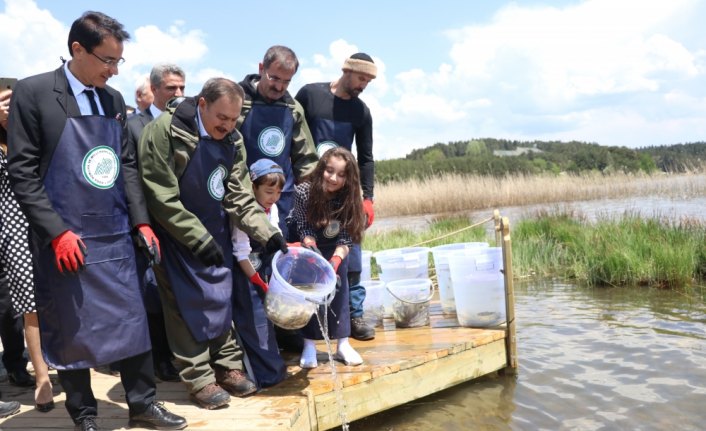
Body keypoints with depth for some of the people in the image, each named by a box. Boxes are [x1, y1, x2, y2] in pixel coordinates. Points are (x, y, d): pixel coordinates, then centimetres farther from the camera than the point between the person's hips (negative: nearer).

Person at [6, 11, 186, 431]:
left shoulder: (114, 99, 10)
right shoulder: (33, 93, -7)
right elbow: (23, 173, -9)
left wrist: (141, 220, 4)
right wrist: (57, 231, -15)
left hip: (116, 236, 5)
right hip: (65, 239, -5)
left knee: (132, 321, 10)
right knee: (71, 331, 7)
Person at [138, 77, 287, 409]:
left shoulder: (232, 141, 0)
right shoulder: (164, 131, -20)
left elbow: (239, 194, 2)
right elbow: (162, 198, -21)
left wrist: (267, 233, -9)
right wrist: (198, 238, -23)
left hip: (215, 232, 6)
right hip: (176, 234, -6)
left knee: (220, 296, 10)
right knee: (188, 302, -1)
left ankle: (227, 366, 22)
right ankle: (198, 379, 10)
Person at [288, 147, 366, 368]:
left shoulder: (348, 199, -21)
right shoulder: (303, 192, -27)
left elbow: (345, 240, -21)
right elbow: (305, 231, -21)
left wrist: (334, 263, -38)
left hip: (333, 248, 2)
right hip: (304, 245, -2)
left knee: (338, 282, -8)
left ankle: (343, 344, 0)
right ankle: (309, 346, -4)